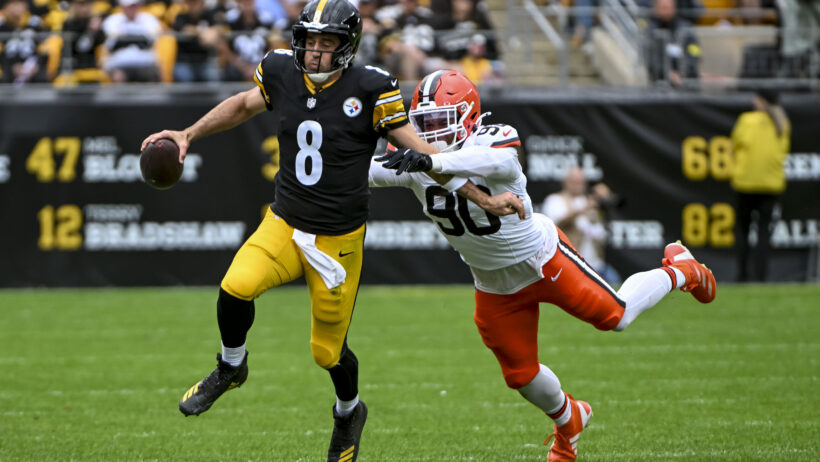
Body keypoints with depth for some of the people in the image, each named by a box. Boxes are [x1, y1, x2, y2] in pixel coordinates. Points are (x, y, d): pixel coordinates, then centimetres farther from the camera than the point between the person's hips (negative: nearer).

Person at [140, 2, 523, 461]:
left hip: (338, 240, -3)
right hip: (283, 226, 3)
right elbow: (244, 105, 19)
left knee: (329, 351, 5)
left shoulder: (368, 90, -14)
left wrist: (484, 199, -8)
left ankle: (349, 412, 40)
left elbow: (420, 151, -8)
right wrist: (188, 135, 13)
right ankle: (231, 369, 6)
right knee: (236, 288, -25)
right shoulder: (282, 73, -3)